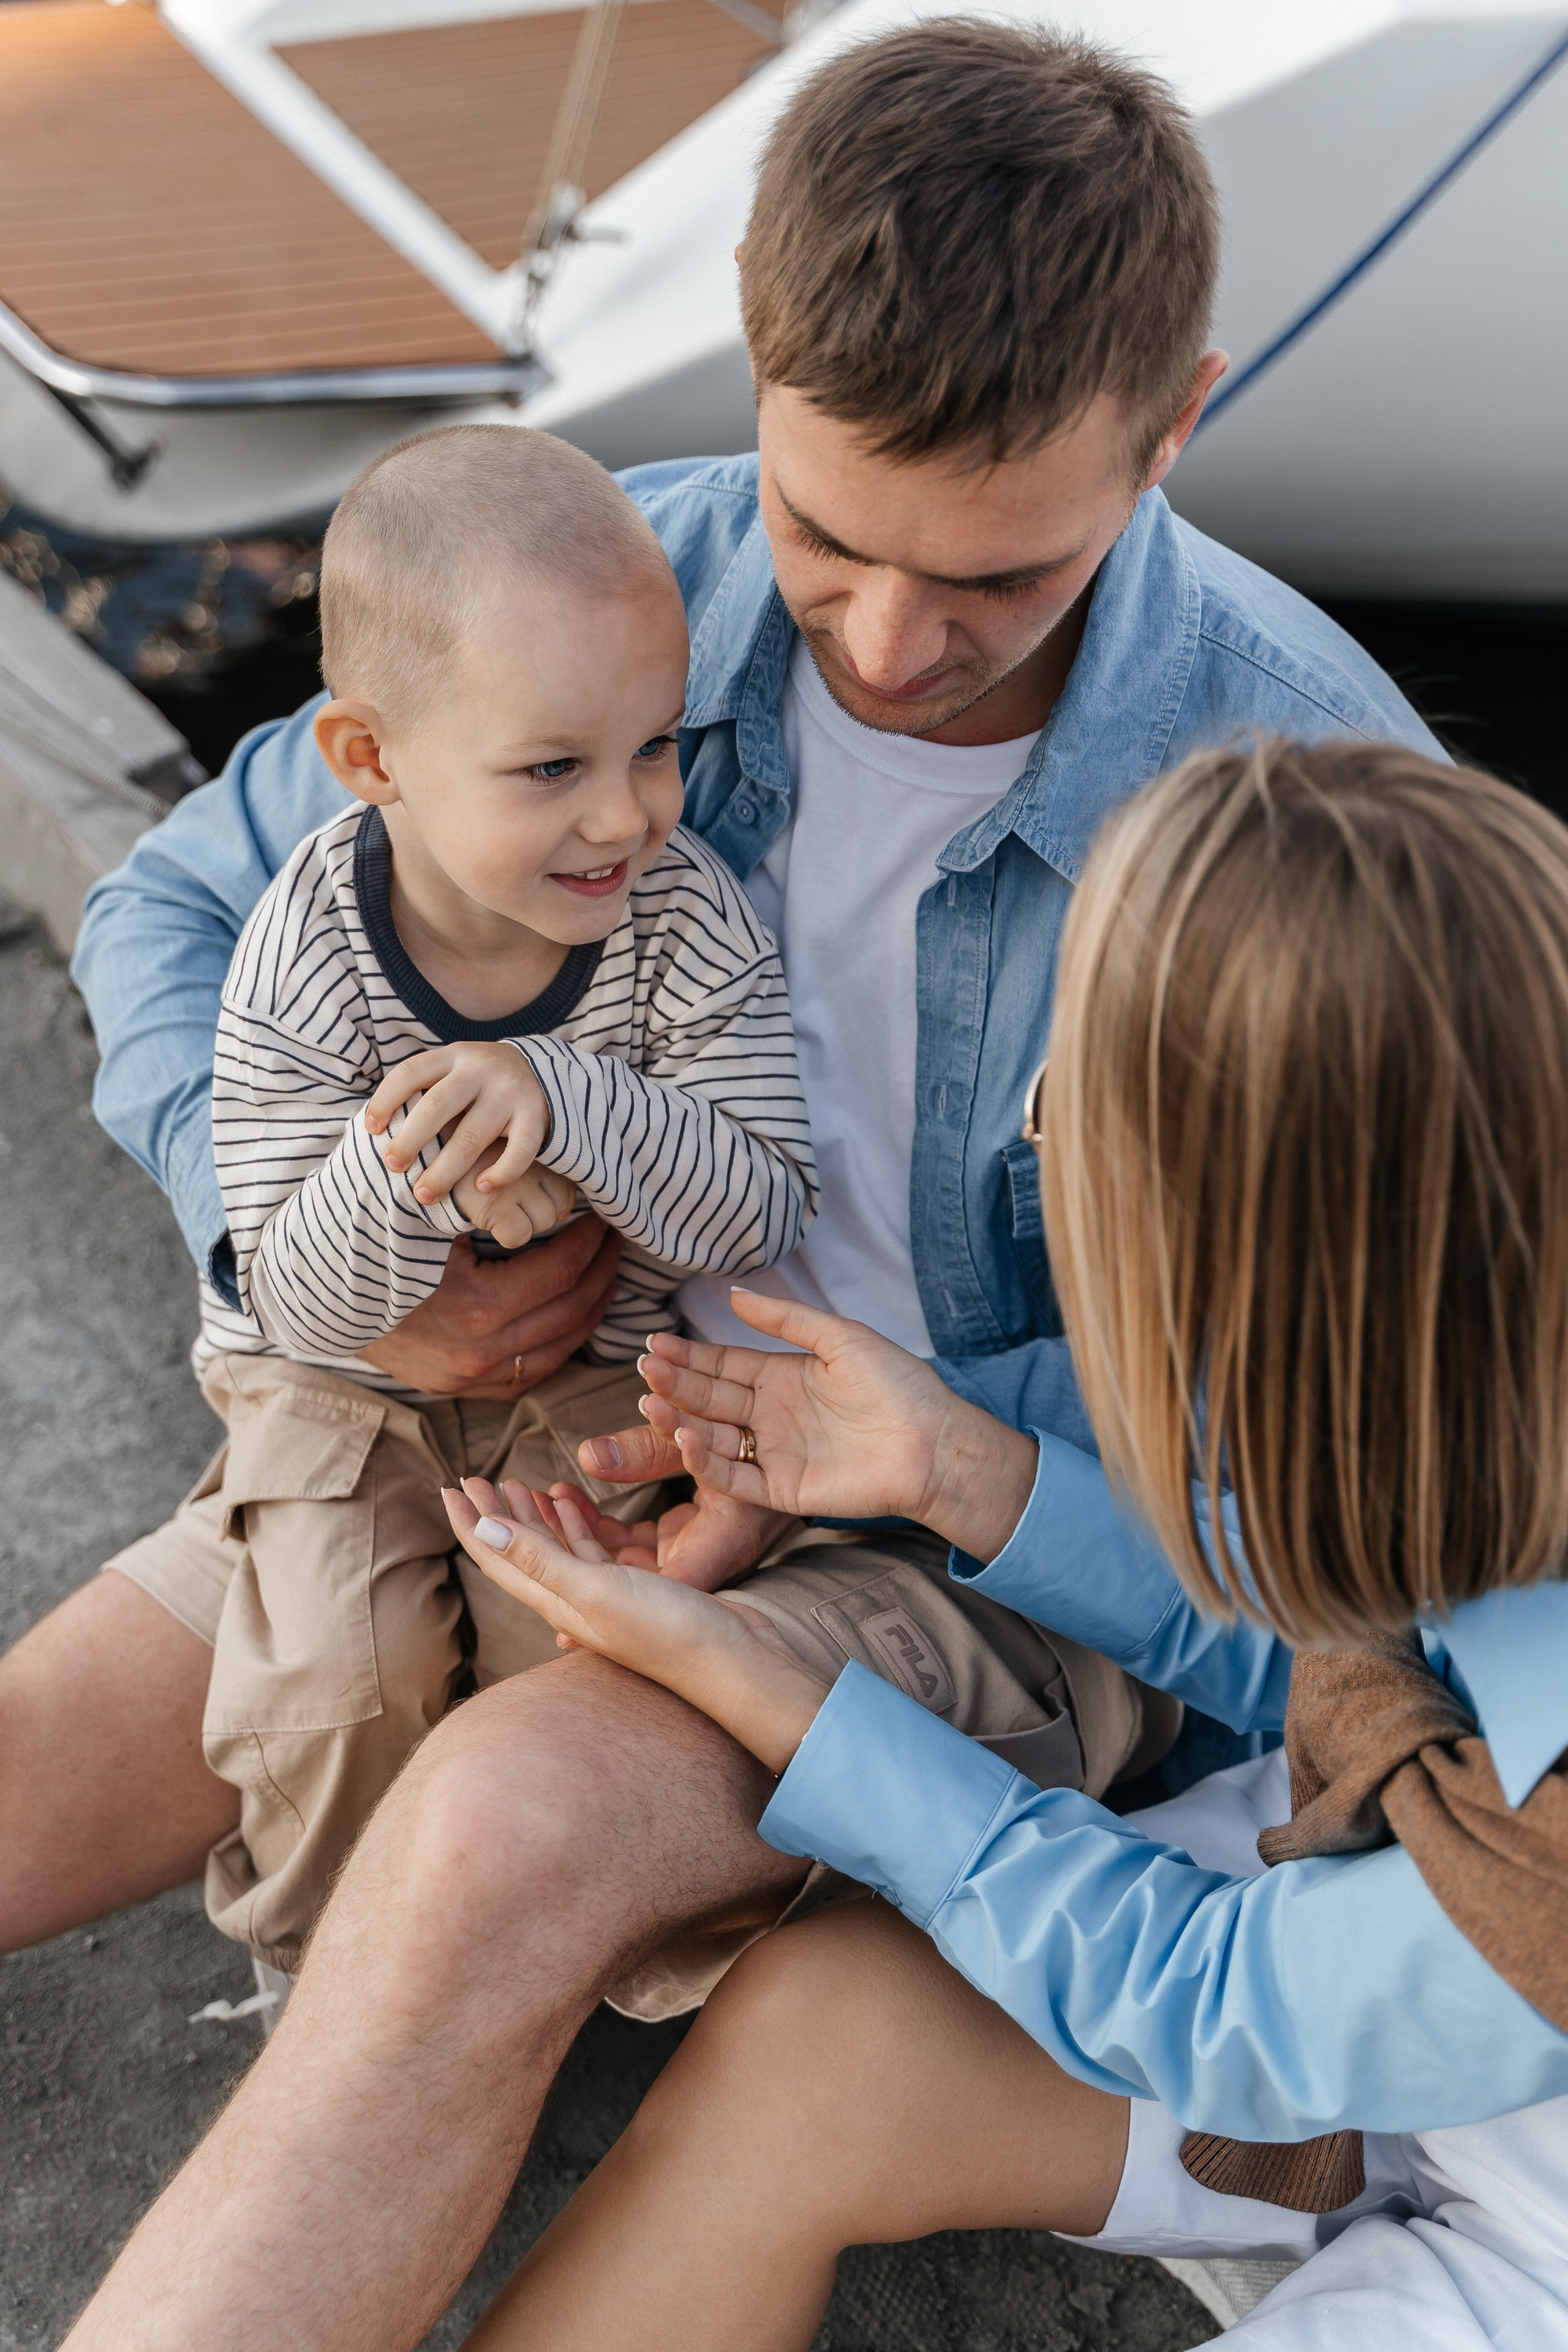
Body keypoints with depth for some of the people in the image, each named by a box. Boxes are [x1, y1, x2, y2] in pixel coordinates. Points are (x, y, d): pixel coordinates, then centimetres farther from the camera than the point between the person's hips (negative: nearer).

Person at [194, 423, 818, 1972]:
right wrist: (409, 1172, -42)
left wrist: (571, 1104, -39)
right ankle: (320, 1960, 15)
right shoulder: (304, 964, -22)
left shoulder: (690, 926, -19)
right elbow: (299, 1301, -20)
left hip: (594, 1375, 1)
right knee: (339, 1675, -18)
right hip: (340, 1382, 0)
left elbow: (765, 1217, -22)